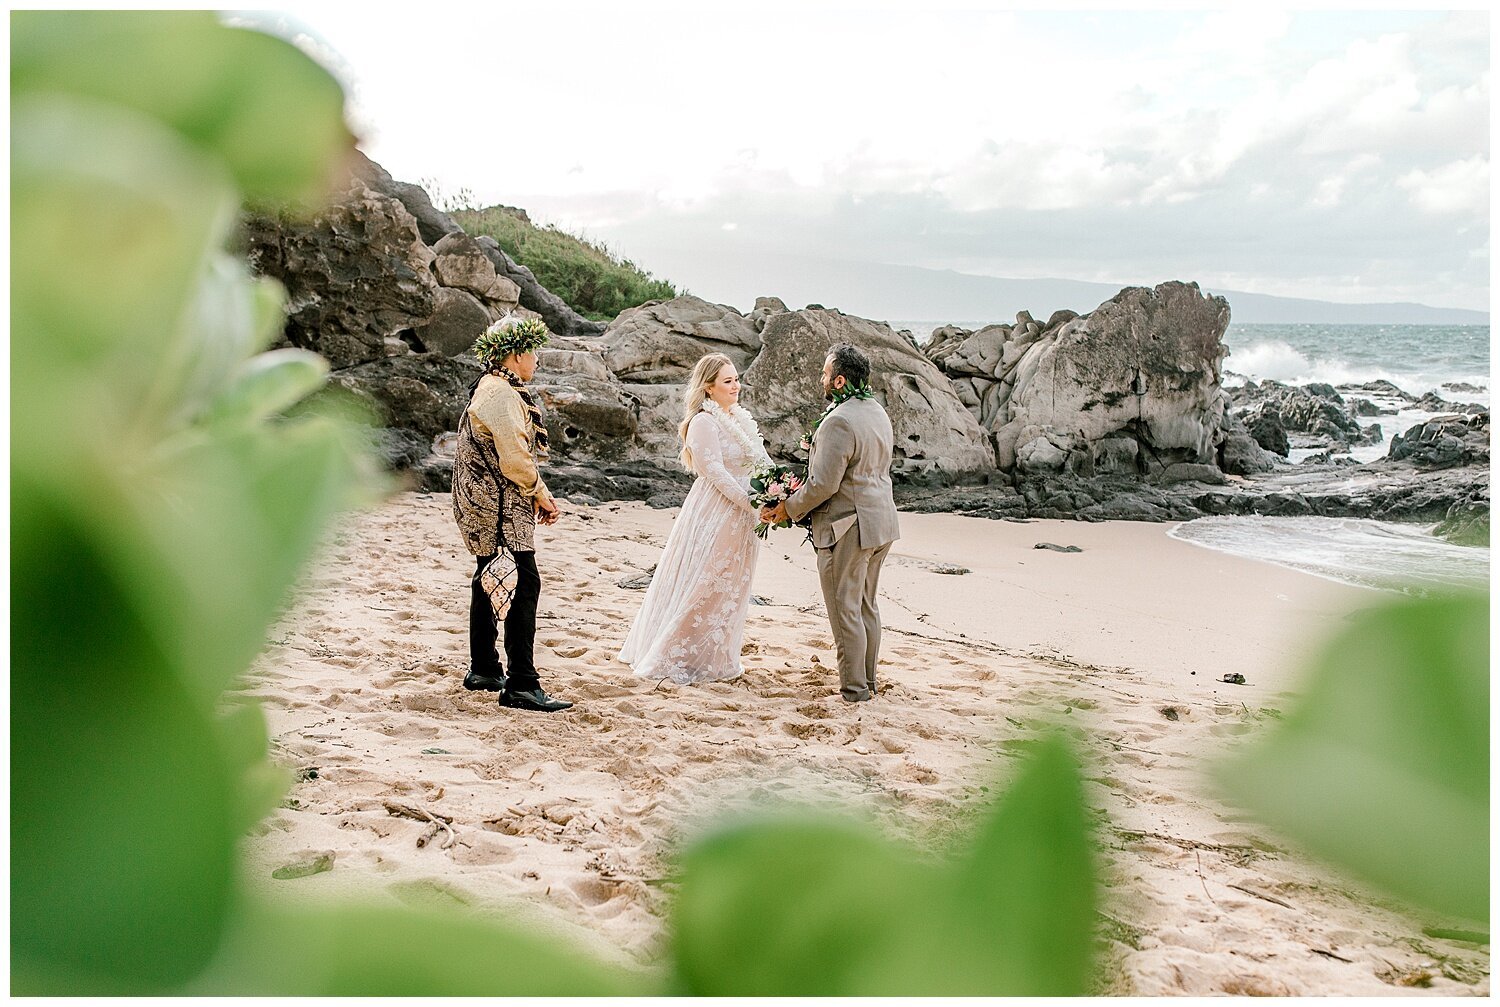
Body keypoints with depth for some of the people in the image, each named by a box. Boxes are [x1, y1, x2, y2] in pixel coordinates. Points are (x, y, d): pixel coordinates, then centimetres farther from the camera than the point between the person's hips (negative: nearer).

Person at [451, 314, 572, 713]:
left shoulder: (493, 388, 17)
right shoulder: (502, 394, -17)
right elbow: (515, 458, -21)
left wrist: (535, 494, 13)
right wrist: (542, 496, -8)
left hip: (488, 505, 12)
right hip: (500, 505, -12)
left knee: (490, 581, 17)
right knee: (524, 583, -13)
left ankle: (483, 670, 29)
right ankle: (521, 686, -12)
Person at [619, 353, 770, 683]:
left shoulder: (740, 419, 12)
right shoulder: (703, 422, -15)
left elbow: (761, 464, 11)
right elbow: (715, 473, -21)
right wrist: (753, 504, -22)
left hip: (740, 516, 9)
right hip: (713, 515, -9)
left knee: (730, 588, 15)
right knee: (702, 588, -1)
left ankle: (715, 657, 28)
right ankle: (676, 658, 13)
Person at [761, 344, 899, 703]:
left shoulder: (838, 422, -21)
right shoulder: (878, 413, 10)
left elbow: (823, 484, -23)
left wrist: (788, 508, -8)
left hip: (848, 528, -10)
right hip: (880, 523, 10)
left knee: (844, 611, 2)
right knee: (866, 606, 18)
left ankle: (854, 690, 10)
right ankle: (868, 681, 27)